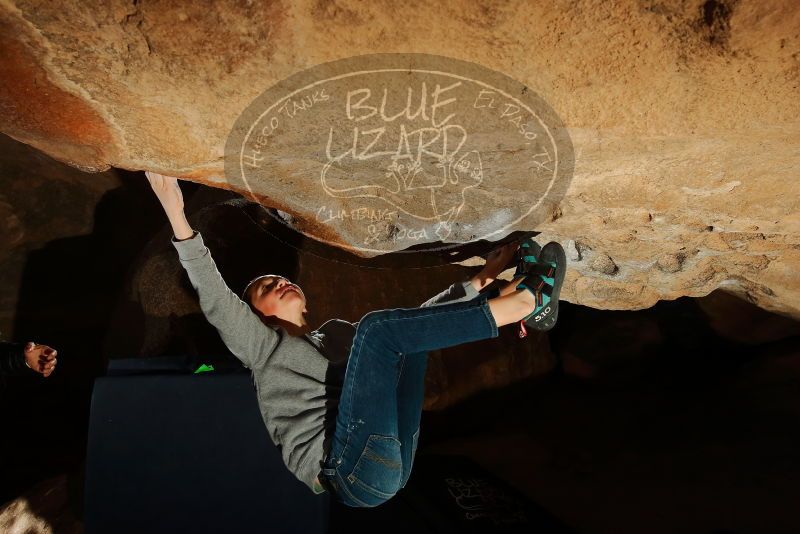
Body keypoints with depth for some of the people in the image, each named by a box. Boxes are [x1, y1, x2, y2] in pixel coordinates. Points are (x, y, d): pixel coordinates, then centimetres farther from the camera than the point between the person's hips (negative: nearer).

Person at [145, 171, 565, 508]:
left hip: (393, 462, 6)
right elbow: (215, 299, -2)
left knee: (412, 328, 11)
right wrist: (176, 215, -11)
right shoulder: (263, 344, 15)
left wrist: (482, 278, 20)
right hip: (351, 469, -6)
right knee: (378, 327, -19)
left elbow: (418, 315, 25)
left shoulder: (339, 333, 28)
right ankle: (526, 301, -13)